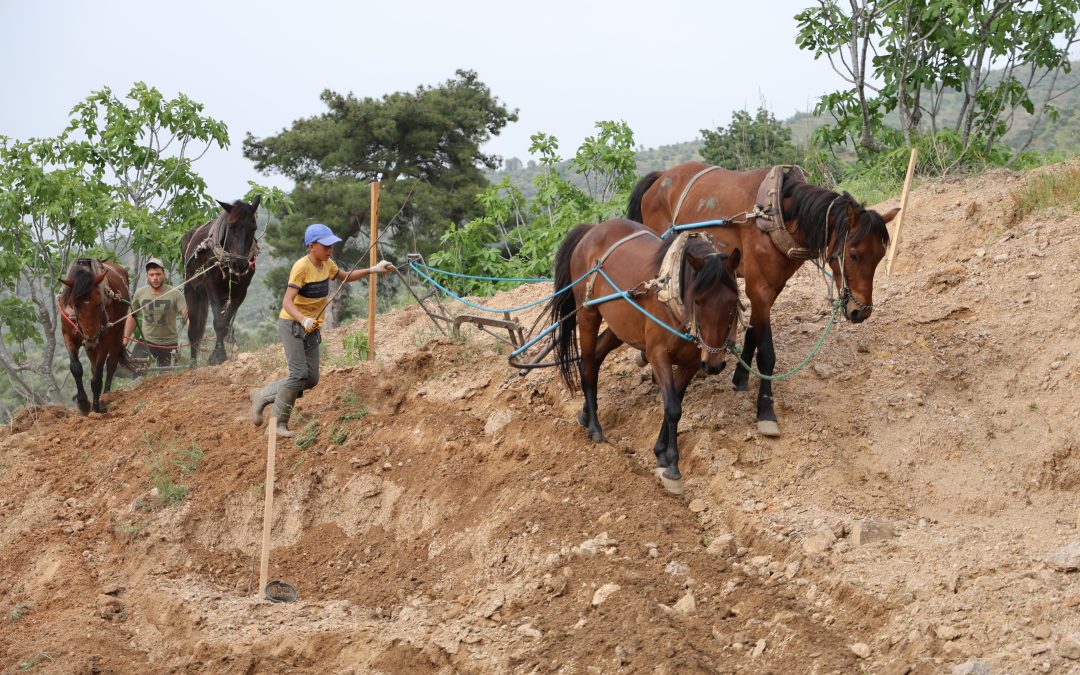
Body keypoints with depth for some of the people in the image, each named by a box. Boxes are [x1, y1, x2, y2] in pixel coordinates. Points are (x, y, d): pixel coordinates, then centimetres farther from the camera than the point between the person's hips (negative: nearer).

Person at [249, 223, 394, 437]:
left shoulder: (327, 264, 3)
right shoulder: (301, 267, -21)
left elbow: (345, 277, 23)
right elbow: (287, 302, -27)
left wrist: (372, 270, 11)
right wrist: (304, 320, -45)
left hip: (311, 327, 8)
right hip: (292, 324, -8)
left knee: (311, 379, 6)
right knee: (299, 374, -15)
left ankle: (262, 395, 21)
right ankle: (279, 424, -3)